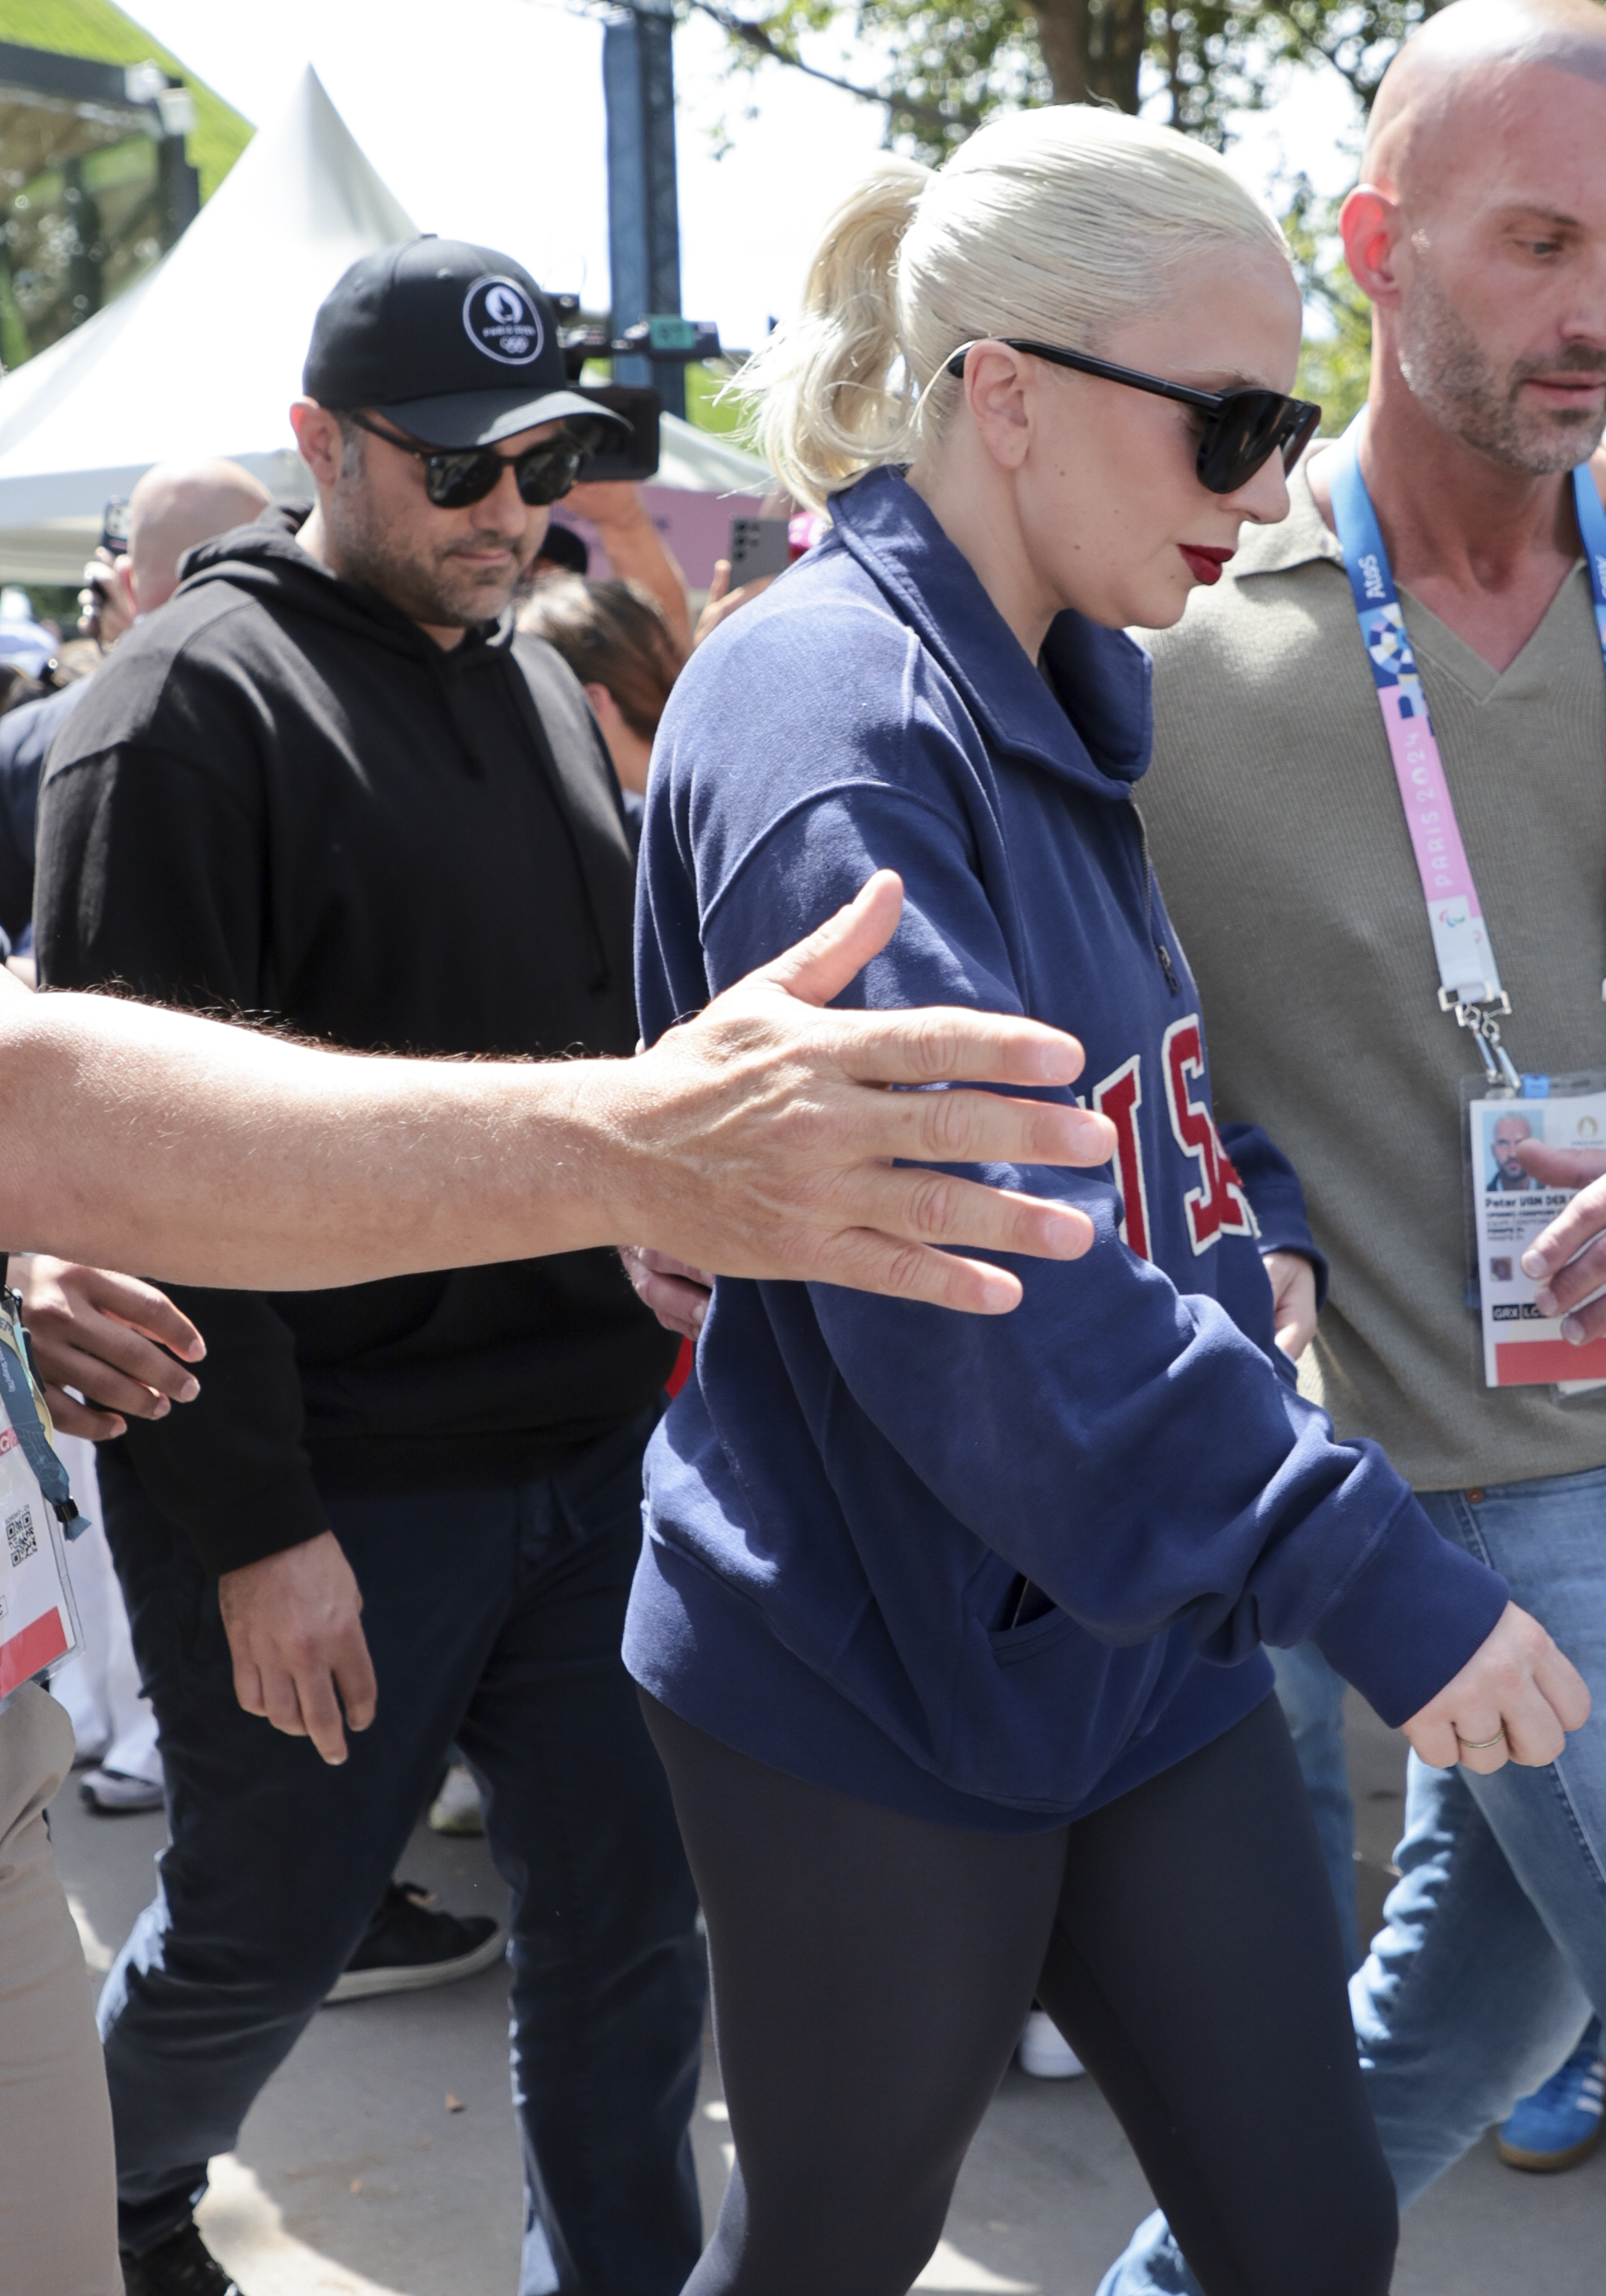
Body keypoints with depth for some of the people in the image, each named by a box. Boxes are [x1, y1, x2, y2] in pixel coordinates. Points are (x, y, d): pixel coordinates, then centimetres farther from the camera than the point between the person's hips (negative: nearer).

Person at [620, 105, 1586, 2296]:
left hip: (1146, 1648, 8)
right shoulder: (831, 715, -20)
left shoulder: (1075, 706, 7)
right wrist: (1364, 1569, -31)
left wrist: (1258, 1214, 0)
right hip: (878, 1686, -7)